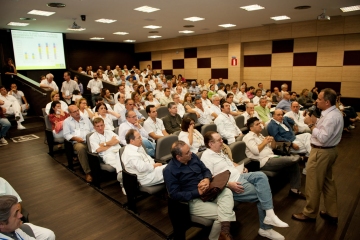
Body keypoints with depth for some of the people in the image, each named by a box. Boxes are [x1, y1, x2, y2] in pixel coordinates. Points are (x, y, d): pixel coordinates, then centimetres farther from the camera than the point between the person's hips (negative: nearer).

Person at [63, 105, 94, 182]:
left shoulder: (86, 119, 24)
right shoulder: (67, 121, 14)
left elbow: (93, 130, 18)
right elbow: (66, 135, 4)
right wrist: (75, 138, -14)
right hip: (77, 142, -2)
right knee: (81, 148, -40)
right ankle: (87, 172, -33)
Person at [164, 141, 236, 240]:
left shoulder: (192, 156, 3)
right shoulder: (169, 171, -16)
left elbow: (206, 170, 12)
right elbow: (174, 194, -17)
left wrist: (207, 179, -12)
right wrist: (197, 192, -20)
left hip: (208, 191, 6)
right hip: (193, 200, -6)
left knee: (227, 192, -23)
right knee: (222, 213, -18)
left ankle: (225, 230, -32)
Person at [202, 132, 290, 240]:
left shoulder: (220, 151, 14)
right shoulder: (206, 157, -15)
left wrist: (240, 167, 10)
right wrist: (229, 184, -25)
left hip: (240, 175, 8)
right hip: (232, 184, -8)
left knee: (261, 176, -14)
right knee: (261, 194, -12)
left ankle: (269, 215, -12)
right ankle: (265, 228, 2)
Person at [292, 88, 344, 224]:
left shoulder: (331, 117, -24)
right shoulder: (334, 113, 8)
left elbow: (322, 138, -27)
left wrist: (311, 124, -20)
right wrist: (315, 122, -2)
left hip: (321, 152, -11)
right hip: (329, 150, 11)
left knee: (313, 184, 4)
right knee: (328, 182, 18)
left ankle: (309, 213, 20)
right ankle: (331, 213, 31)